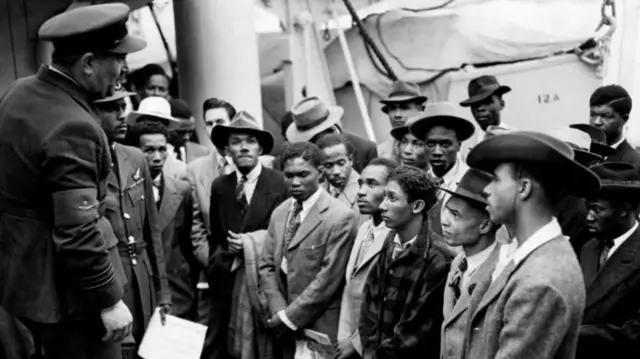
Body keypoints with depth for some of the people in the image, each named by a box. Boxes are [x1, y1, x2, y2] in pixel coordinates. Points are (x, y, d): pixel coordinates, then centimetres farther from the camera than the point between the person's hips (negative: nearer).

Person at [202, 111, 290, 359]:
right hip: (227, 279, 3)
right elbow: (214, 235, 14)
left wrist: (251, 242, -12)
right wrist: (217, 263, 1)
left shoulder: (278, 184, -6)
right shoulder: (219, 186, 6)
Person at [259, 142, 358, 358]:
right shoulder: (280, 212, 7)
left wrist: (288, 317, -11)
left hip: (319, 329, -5)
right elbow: (266, 266, 7)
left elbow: (328, 278, -16)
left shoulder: (340, 217, -15)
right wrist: (279, 312, -5)